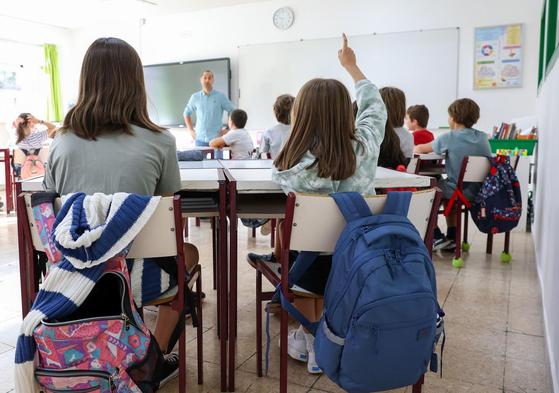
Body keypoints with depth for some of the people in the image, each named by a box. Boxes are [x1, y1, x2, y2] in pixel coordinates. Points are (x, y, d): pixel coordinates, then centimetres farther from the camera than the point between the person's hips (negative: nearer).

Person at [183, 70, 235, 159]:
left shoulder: (221, 96, 1)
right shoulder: (195, 97, 7)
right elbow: (186, 113, 20)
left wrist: (227, 129, -1)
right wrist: (191, 130, 12)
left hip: (216, 138, -2)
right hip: (200, 139, 2)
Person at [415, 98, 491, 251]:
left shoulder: (448, 138, -11)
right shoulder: (483, 137, 3)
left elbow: (420, 149, 3)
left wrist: (414, 148, 25)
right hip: (480, 191, 7)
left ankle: (437, 238, 16)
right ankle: (452, 238, 33)